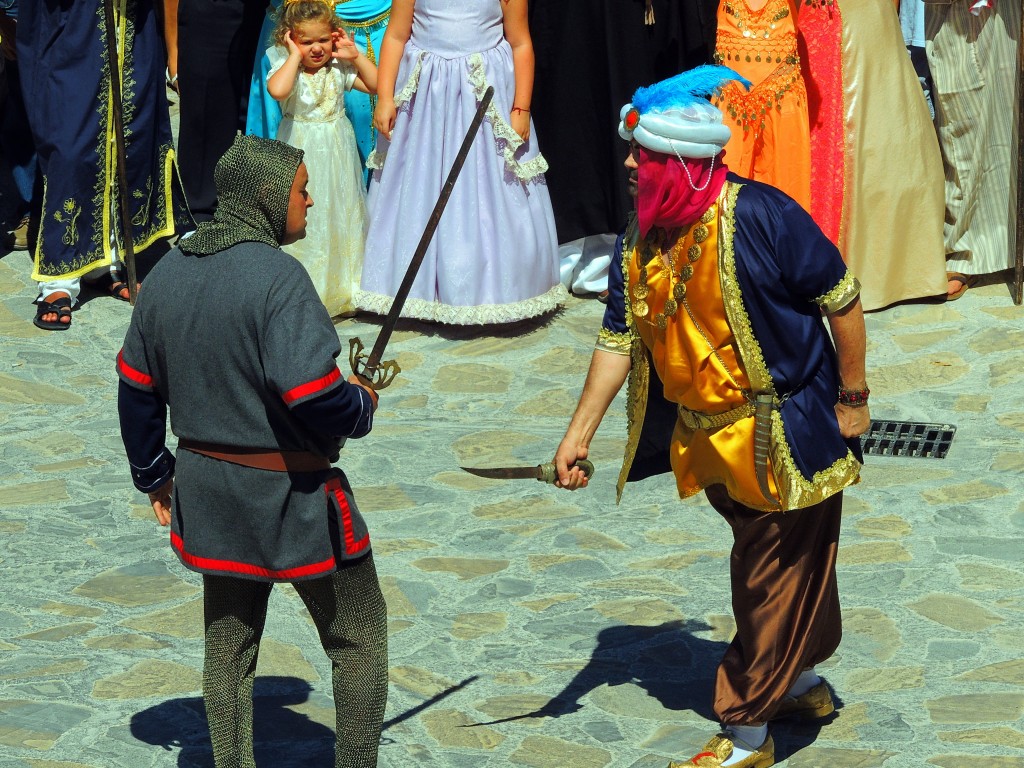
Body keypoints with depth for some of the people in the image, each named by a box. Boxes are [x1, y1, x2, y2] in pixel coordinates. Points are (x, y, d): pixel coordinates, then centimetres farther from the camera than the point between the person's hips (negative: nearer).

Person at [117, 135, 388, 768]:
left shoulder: (168, 274, 2)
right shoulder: (278, 277, -22)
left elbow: (136, 387, 10)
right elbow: (312, 396, -29)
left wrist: (154, 474, 21)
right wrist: (361, 405, -8)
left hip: (207, 492, 7)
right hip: (294, 494, -7)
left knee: (228, 643, 18)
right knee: (359, 639, 11)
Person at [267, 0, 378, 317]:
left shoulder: (339, 70, 2)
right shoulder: (286, 68, -13)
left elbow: (376, 84, 3)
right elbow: (277, 89, -36)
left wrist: (355, 56, -6)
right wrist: (296, 56, -27)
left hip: (337, 153, 5)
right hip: (302, 154, -5)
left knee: (341, 213, 11)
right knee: (302, 219, -2)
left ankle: (343, 285, 24)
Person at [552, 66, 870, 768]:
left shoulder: (759, 217, -23)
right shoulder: (640, 241, -3)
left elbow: (843, 300, -15)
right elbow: (619, 339, 4)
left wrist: (852, 400, -10)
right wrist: (580, 432, -1)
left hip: (784, 434, -7)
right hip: (707, 436, 7)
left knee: (770, 581, 2)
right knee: (777, 569, 24)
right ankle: (803, 685, 42)